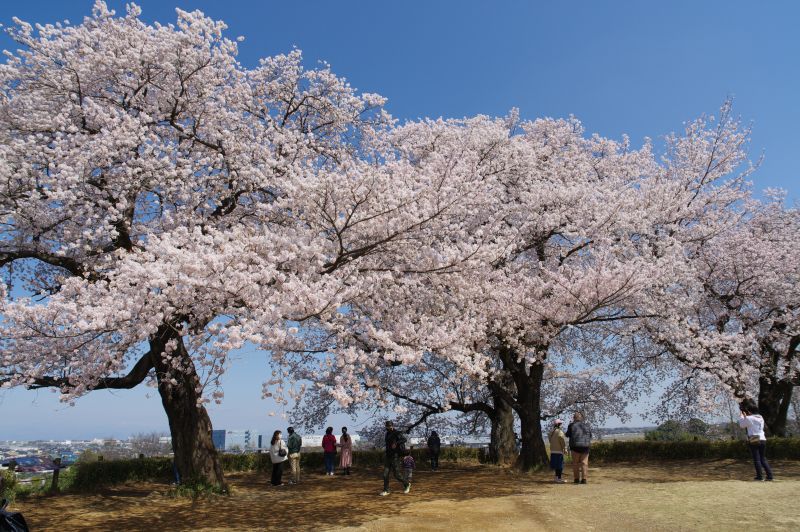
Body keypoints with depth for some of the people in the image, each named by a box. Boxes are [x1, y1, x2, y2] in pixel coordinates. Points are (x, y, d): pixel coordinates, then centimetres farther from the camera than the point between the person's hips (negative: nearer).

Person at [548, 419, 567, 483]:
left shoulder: (551, 432, 11)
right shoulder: (560, 432, -14)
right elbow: (563, 441, -15)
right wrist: (565, 449, -7)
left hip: (552, 451, 8)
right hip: (559, 451, -8)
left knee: (556, 465, 16)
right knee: (559, 465, -1)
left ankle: (556, 477, 23)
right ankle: (559, 478, 0)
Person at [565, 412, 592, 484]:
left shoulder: (572, 425, -4)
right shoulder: (586, 426, 6)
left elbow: (567, 435, 6)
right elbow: (590, 436, 11)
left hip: (575, 446, -2)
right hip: (585, 446, 2)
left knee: (575, 463, 7)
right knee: (584, 463, 3)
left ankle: (576, 479, 8)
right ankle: (584, 479, -2)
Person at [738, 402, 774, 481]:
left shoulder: (749, 418, -9)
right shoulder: (761, 418, 12)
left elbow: (742, 425, 6)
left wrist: (741, 416, 17)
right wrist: (745, 416, 28)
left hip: (754, 441, -6)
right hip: (762, 439, 6)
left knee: (756, 459, 0)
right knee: (763, 458, 13)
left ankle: (759, 476, 0)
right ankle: (769, 475, 7)